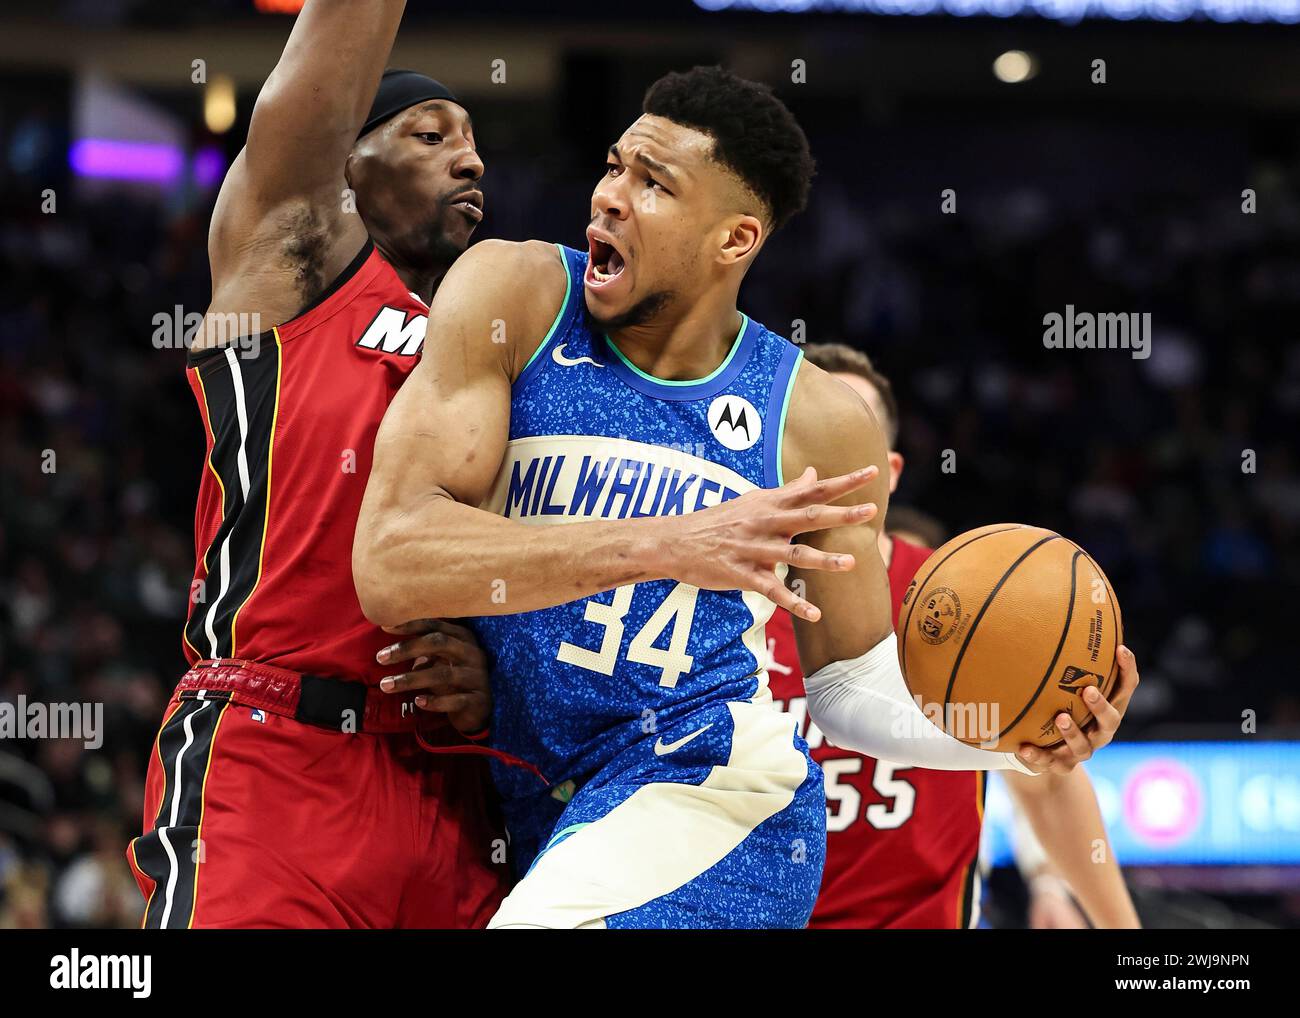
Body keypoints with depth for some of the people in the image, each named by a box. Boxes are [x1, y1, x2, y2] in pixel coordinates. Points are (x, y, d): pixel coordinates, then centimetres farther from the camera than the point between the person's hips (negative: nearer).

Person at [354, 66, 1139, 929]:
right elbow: (388, 565, -18)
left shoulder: (819, 419, 0)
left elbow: (850, 681, 13)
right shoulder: (515, 299, -5)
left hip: (712, 792, -2)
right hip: (540, 824, 2)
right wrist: (669, 546, -30)